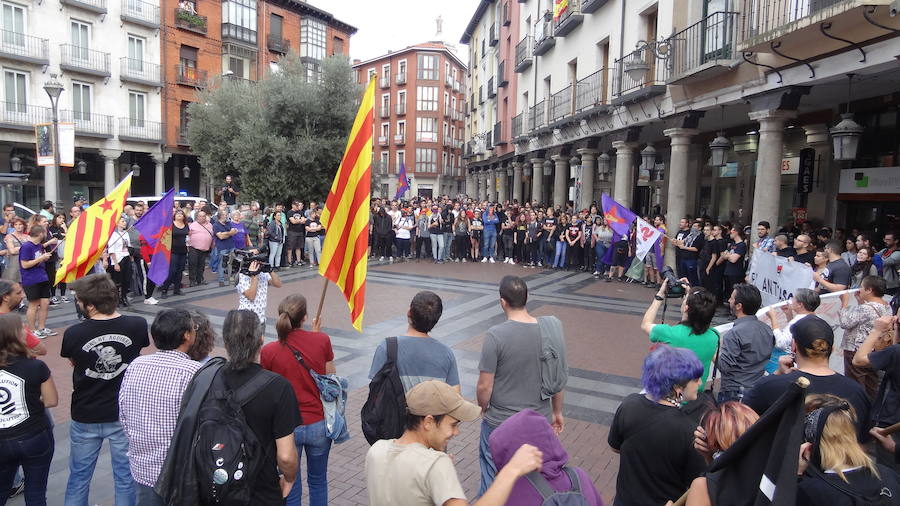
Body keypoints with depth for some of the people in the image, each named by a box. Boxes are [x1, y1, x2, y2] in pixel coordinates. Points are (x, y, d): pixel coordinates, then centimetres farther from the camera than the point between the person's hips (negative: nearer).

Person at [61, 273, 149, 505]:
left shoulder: (73, 334, -18)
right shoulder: (138, 325, -17)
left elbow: (73, 363, 2)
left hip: (85, 418, 0)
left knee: (78, 477, 21)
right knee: (126, 476, 15)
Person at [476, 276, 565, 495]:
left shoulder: (495, 335, -22)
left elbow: (484, 386, -16)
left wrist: (483, 410, 4)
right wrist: (557, 412, 15)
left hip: (500, 423, -4)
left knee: (493, 481, 16)